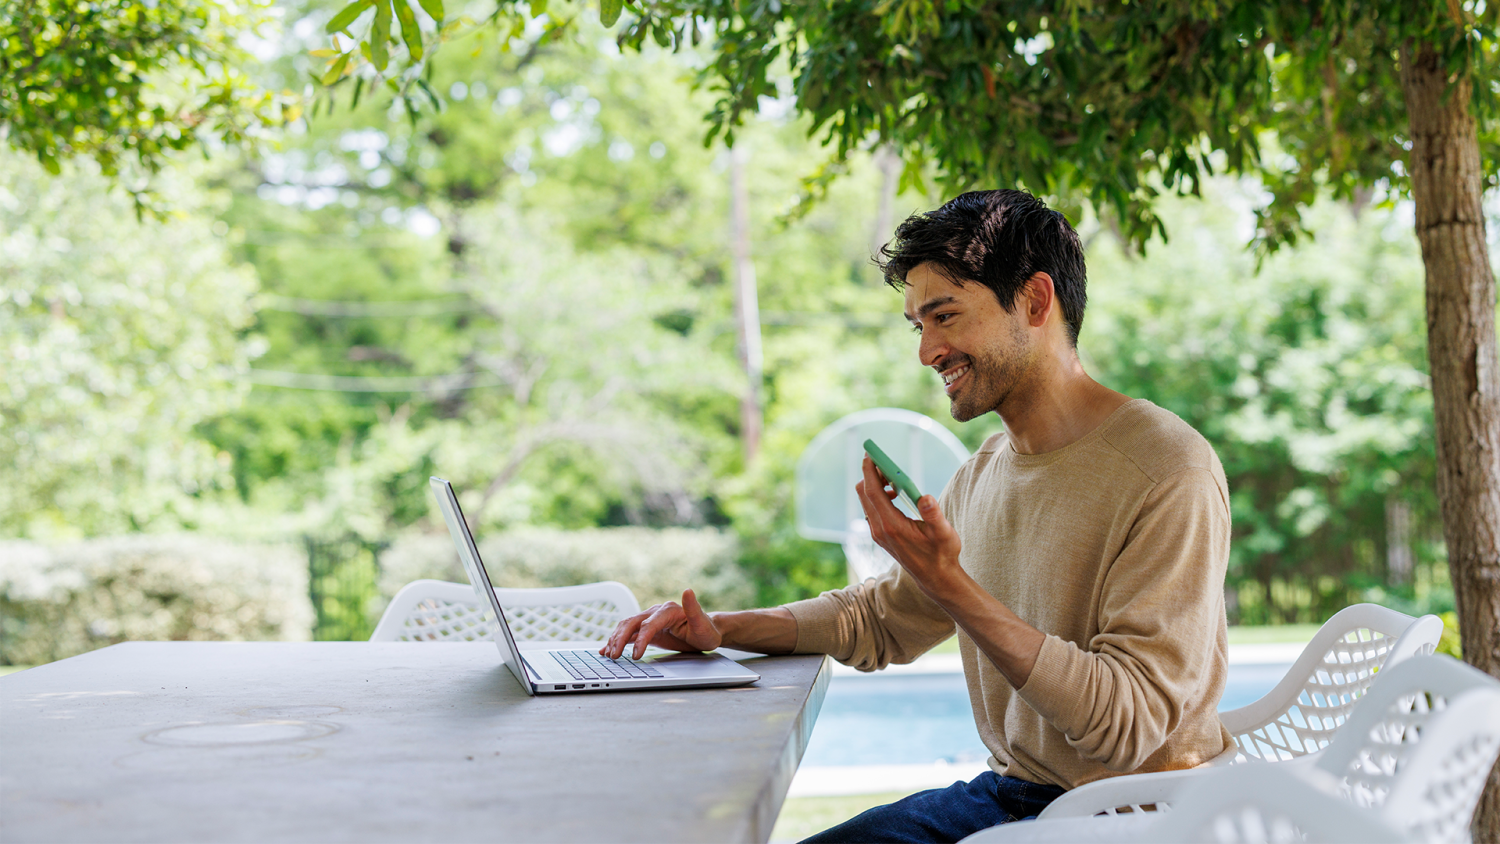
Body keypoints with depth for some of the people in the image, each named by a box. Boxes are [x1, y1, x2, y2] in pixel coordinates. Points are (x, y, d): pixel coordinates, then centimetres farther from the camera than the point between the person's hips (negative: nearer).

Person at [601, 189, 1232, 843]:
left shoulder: (1169, 473, -18)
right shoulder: (982, 475, 9)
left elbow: (1129, 723, -23)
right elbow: (880, 618, 19)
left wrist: (950, 586, -29)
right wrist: (719, 630, 4)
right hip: (1007, 791, 7)